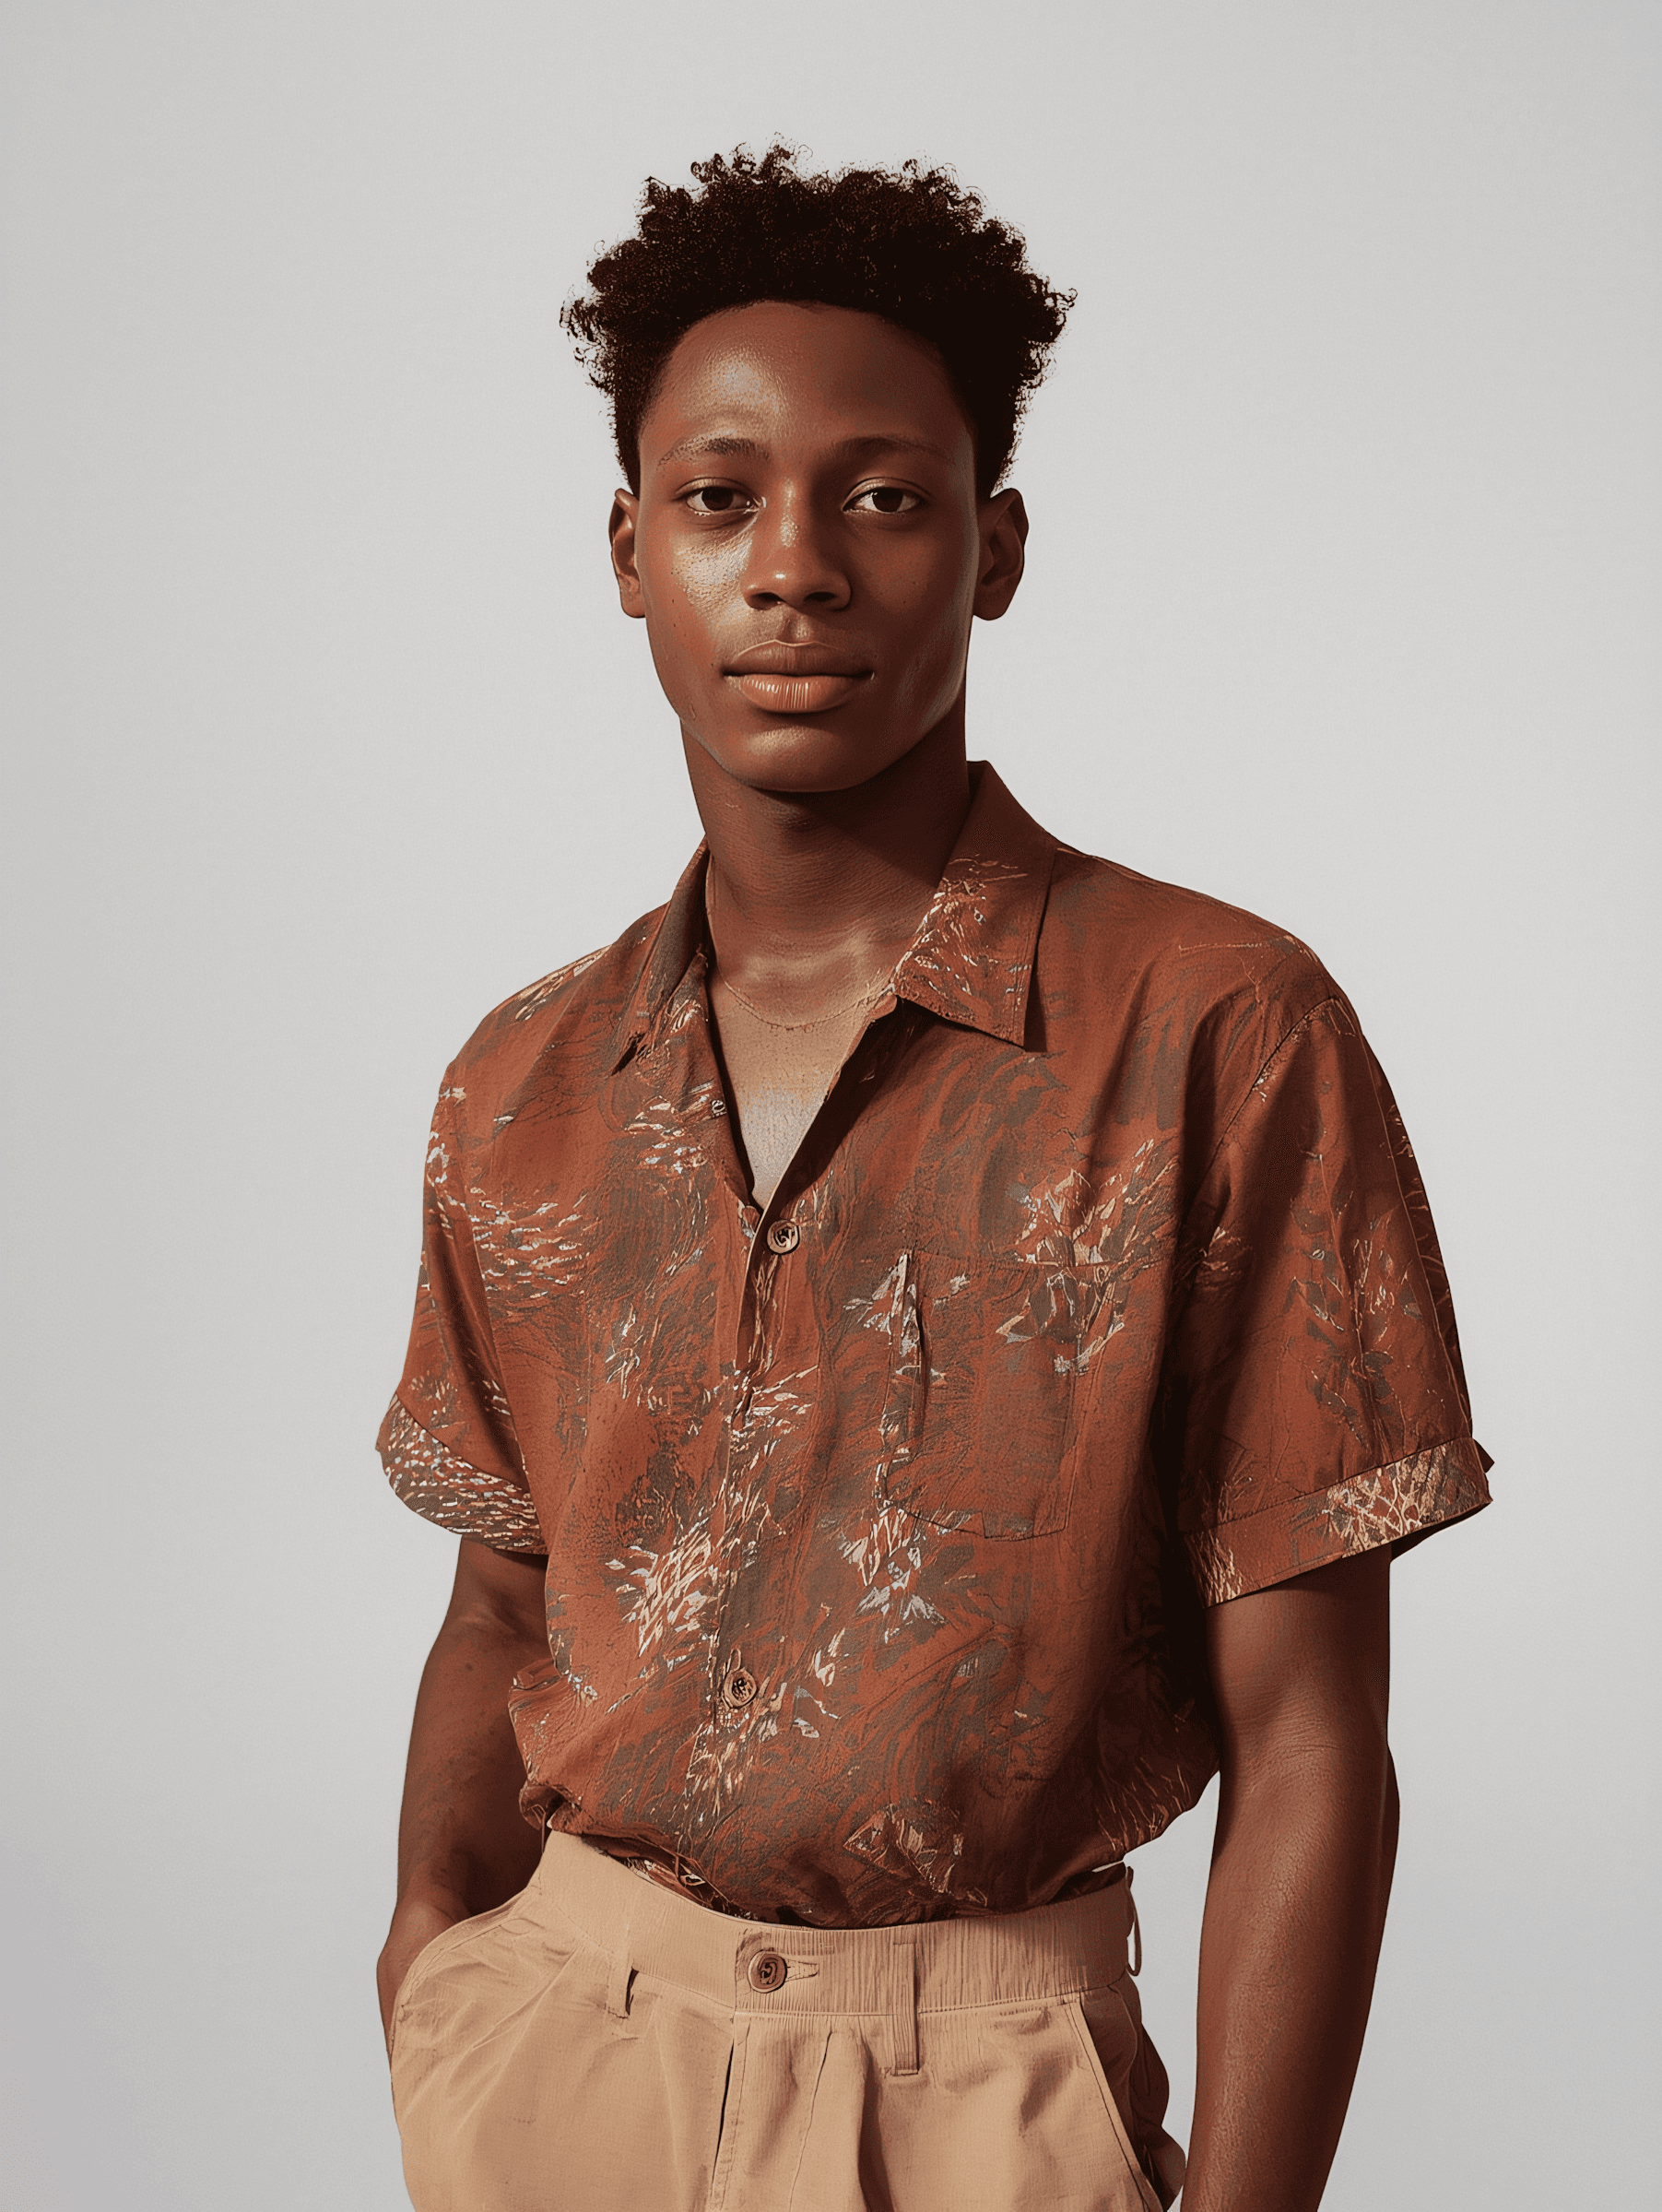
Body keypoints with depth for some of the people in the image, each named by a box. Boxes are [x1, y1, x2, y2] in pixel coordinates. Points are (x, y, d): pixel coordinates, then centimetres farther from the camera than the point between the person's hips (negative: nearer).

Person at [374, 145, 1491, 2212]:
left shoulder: (1222, 1039, -12)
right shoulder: (521, 1092, 2)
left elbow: (1308, 1745, -11)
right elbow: (501, 1615, 11)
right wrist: (439, 1970, -4)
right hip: (547, 2044, 4)